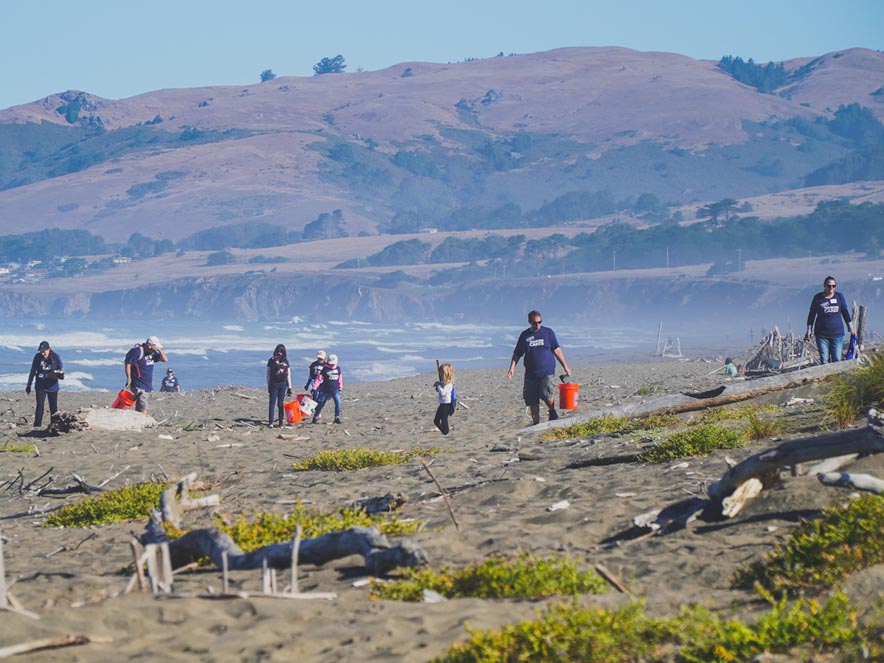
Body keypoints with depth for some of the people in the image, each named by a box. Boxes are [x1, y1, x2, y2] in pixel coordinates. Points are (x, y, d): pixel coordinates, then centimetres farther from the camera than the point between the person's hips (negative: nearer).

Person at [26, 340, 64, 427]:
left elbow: (61, 370, -1)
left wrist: (60, 374, -26)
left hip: (52, 387, 0)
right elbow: (32, 372, 5)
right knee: (40, 406, -10)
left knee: (53, 408, 8)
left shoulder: (56, 357, -8)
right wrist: (28, 386, 8)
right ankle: (37, 426, -10)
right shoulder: (37, 357, -4)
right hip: (40, 387, 0)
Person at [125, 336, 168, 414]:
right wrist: (129, 378, -21)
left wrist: (159, 350, -1)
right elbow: (128, 365, -13)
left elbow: (165, 359, 11)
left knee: (139, 408, 12)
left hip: (147, 385, 8)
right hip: (138, 385, -8)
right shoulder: (137, 351, -12)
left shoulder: (152, 353, 12)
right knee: (143, 408, -15)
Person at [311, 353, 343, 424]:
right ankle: (315, 417, 21)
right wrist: (314, 388, -14)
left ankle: (337, 418, -8)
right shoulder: (324, 369, -9)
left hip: (335, 390, 3)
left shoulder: (338, 369, 3)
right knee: (320, 404, 5)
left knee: (338, 402, -15)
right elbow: (318, 378, -10)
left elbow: (340, 379, 15)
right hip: (325, 390, -3)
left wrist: (340, 388, 20)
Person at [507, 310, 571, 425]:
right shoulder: (524, 336, 9)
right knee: (532, 401, 1)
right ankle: (536, 423, 12)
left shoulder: (548, 332, 6)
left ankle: (552, 412, 9)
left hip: (547, 371, -2)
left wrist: (565, 366, 4)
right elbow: (517, 354, 13)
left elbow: (557, 350, 8)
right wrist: (512, 368, 0)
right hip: (531, 374, 2)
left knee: (547, 395, -20)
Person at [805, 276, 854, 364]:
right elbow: (811, 315, 7)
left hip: (837, 334, 1)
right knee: (824, 360, -3)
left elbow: (845, 313, 14)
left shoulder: (839, 296, 6)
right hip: (822, 334, -1)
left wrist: (851, 328, 16)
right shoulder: (818, 298, 1)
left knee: (837, 360, -3)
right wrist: (809, 331, 4)